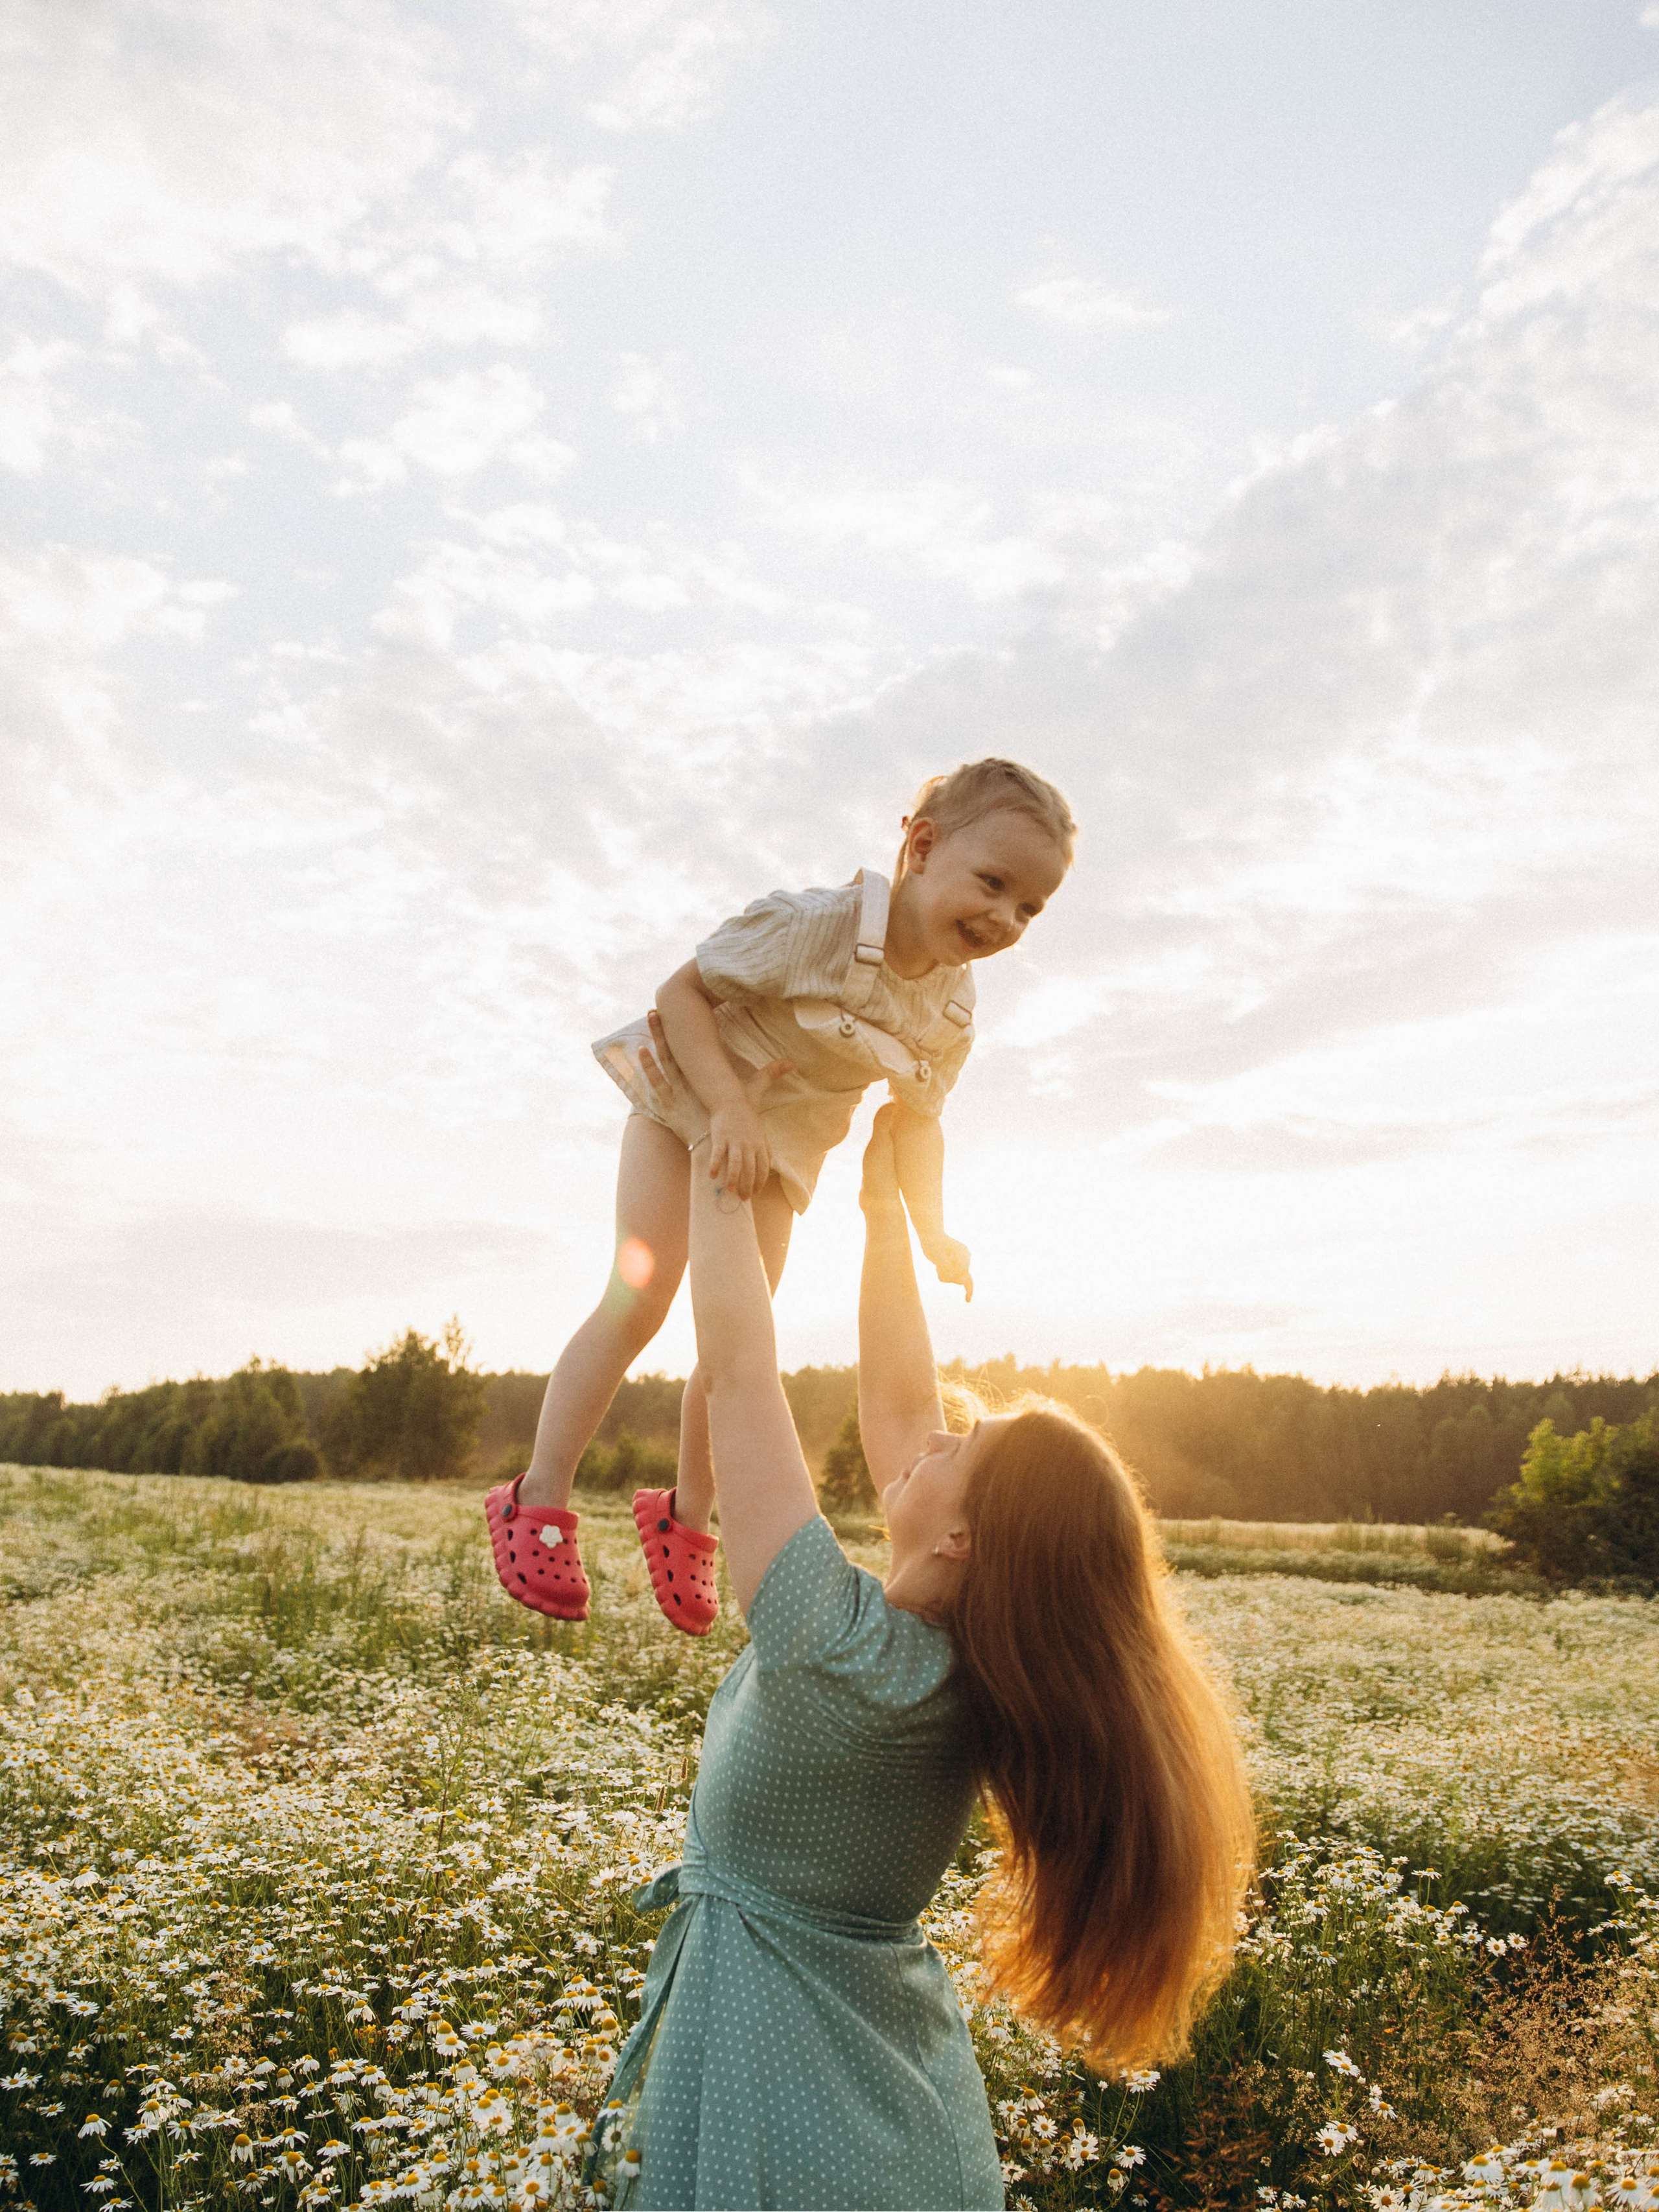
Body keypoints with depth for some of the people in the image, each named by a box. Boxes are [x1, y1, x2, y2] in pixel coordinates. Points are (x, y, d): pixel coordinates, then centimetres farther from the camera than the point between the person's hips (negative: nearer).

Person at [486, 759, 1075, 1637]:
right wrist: (730, 1108, -36)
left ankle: (686, 1513, 21)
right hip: (686, 1109, -5)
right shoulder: (813, 924, -30)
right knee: (638, 1301, -14)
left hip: (782, 1153, 5)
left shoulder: (952, 1011, -11)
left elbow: (916, 1122, 1)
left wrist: (931, 1232, -10)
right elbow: (682, 988, -26)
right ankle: (538, 1499, -3)